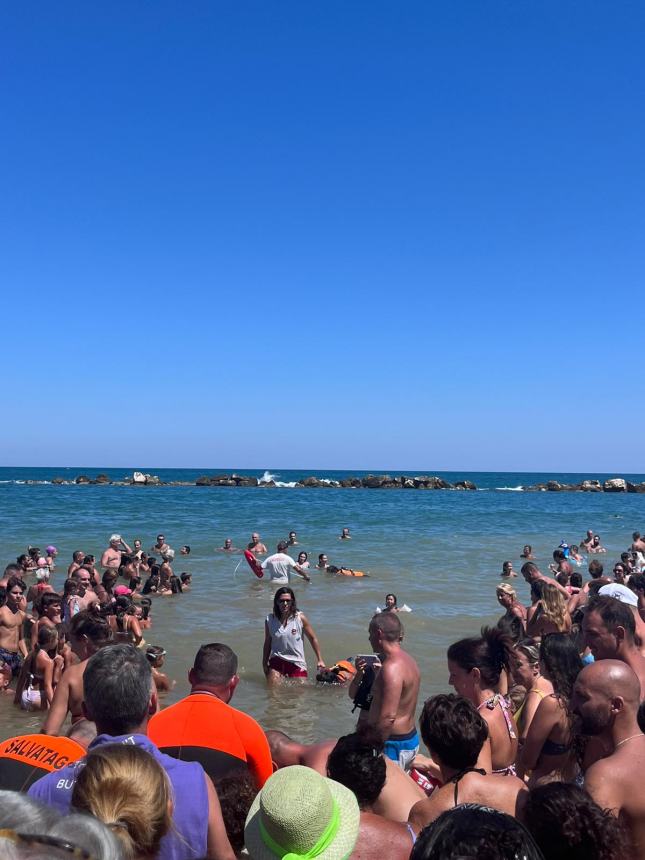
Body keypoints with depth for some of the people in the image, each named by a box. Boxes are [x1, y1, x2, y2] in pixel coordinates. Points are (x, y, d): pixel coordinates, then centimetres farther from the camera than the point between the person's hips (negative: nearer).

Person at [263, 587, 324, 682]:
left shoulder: (300, 618, -8)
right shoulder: (270, 620, -3)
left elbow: (313, 639, 2)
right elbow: (267, 644, 8)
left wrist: (320, 660, 3)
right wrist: (264, 664, 9)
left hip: (297, 662, -1)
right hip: (276, 661, 1)